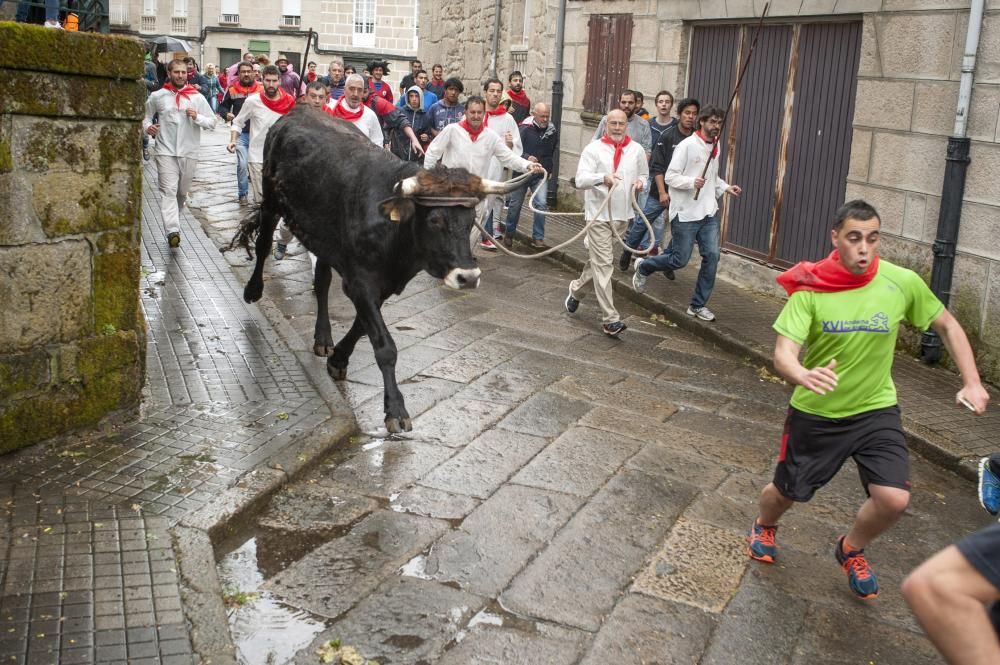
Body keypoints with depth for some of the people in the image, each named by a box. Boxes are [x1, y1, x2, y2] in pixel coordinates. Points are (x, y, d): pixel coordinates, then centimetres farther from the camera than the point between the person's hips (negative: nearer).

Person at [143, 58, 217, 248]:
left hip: (189, 152, 2)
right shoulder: (158, 96, 4)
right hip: (166, 151, -2)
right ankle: (172, 231, -26)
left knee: (182, 192, 14)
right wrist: (147, 126, -6)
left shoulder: (197, 97, 5)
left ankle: (173, 222, 37)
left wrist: (197, 117, -13)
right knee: (168, 190, -15)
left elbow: (212, 122, 6)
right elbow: (146, 116, 16)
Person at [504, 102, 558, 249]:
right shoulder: (525, 129, -11)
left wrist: (548, 168, 10)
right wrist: (526, 157, -28)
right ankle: (509, 233, 30)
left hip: (541, 175, 2)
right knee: (515, 204, 10)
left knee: (541, 204, -13)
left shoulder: (553, 130, 0)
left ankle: (538, 238, -3)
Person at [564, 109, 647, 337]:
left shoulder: (636, 150, 8)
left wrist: (640, 181, -1)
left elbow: (644, 174, 23)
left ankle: (576, 289, 44)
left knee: (597, 260, 18)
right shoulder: (594, 149, -5)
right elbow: (581, 179, -14)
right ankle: (610, 319, -8)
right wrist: (602, 178, -33)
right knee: (603, 263, -8)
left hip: (622, 214, 5)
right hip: (598, 213, -5)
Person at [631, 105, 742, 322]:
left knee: (712, 256, -2)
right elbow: (670, 176, -13)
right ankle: (643, 266, 27)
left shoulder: (716, 146, 12)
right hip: (686, 213, -7)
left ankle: (698, 305, 10)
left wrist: (726, 187, 9)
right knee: (680, 260, -1)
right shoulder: (687, 145, -11)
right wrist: (692, 182, -28)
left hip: (709, 213, 7)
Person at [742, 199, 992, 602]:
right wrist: (803, 375, -47)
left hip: (876, 410, 1)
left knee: (893, 499, -14)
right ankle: (764, 525, 53)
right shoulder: (810, 288, -18)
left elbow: (947, 327, 3)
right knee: (786, 492, 13)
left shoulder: (902, 282, -13)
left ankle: (851, 550, 20)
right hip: (815, 413, -1)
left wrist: (972, 382, -6)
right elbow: (783, 354, -24)